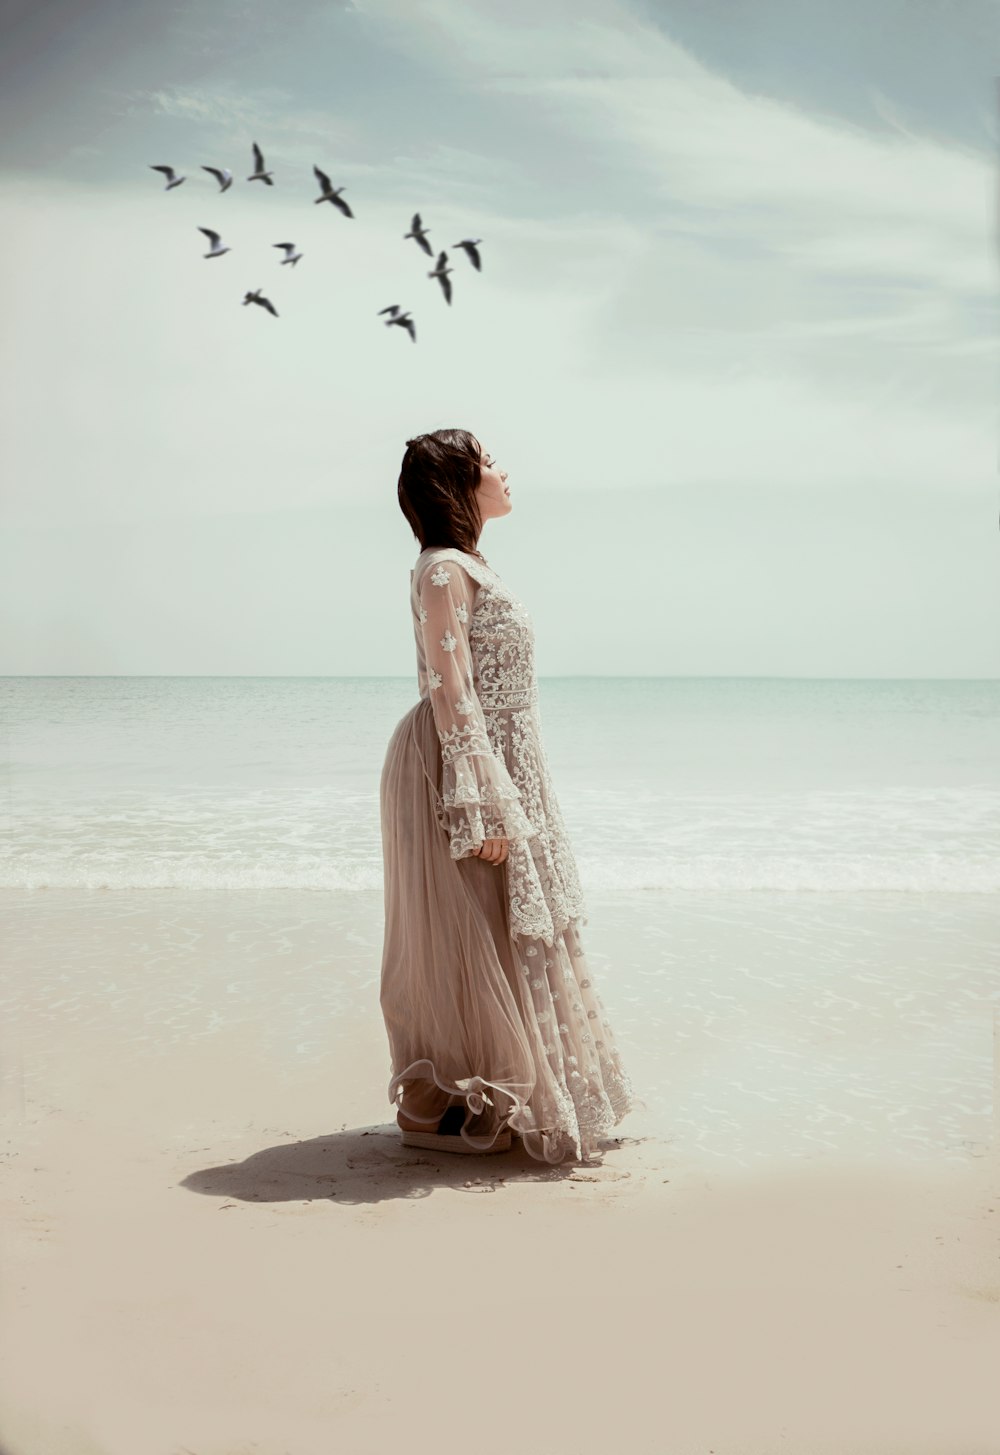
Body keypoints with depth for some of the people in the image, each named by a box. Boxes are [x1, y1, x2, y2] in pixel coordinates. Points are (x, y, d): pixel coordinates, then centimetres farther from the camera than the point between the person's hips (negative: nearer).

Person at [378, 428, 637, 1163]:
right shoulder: (444, 569, -14)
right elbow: (449, 689, -21)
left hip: (502, 764, 10)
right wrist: (479, 805, -25)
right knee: (469, 934, -4)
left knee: (509, 930, 15)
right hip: (464, 765, -10)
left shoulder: (470, 566, 16)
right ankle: (439, 1105, 7)